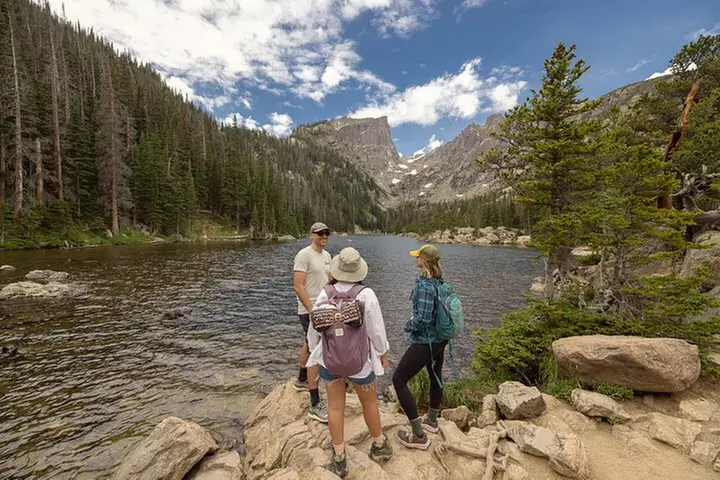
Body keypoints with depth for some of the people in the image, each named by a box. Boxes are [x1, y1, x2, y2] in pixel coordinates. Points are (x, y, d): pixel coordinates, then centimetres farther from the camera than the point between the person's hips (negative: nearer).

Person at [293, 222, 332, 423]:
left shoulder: (327, 255, 9)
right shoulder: (304, 255, -17)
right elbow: (298, 286, -21)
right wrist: (313, 310, -23)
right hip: (310, 311, -9)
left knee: (309, 346, 24)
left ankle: (302, 380, 46)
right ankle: (315, 405, 2)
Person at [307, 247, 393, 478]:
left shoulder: (324, 294, -11)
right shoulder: (366, 295, -20)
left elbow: (313, 329, -2)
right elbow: (377, 330, -12)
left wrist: (314, 352, 15)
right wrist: (383, 354, 6)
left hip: (329, 360, 2)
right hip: (359, 362, -1)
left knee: (335, 407, 17)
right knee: (370, 403, 22)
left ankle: (339, 460, 30)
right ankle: (379, 446, 44)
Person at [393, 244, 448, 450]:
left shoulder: (424, 285, -25)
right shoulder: (440, 282, 0)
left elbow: (423, 319, -28)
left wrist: (408, 325, -9)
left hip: (425, 342, -9)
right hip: (440, 339, 9)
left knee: (398, 380, 2)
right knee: (435, 376, 24)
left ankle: (419, 436, 10)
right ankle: (431, 420, 47)